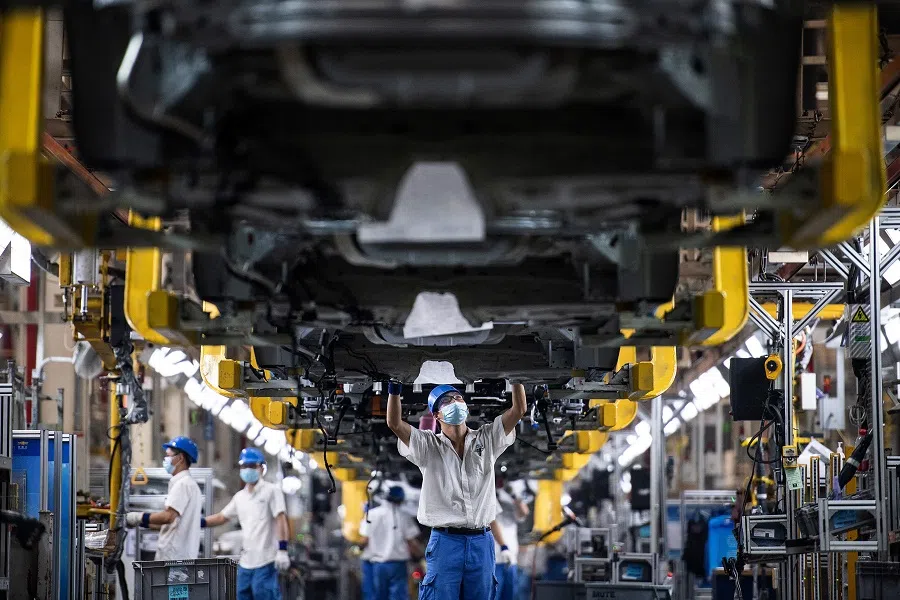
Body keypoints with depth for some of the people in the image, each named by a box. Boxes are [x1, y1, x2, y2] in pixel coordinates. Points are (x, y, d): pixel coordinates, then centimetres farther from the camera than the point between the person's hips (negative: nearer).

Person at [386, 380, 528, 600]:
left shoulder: (487, 440, 9)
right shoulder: (428, 446, 3)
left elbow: (519, 410, 0)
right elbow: (395, 424, -11)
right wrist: (395, 385, -19)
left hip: (481, 542, 2)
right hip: (445, 542, -2)